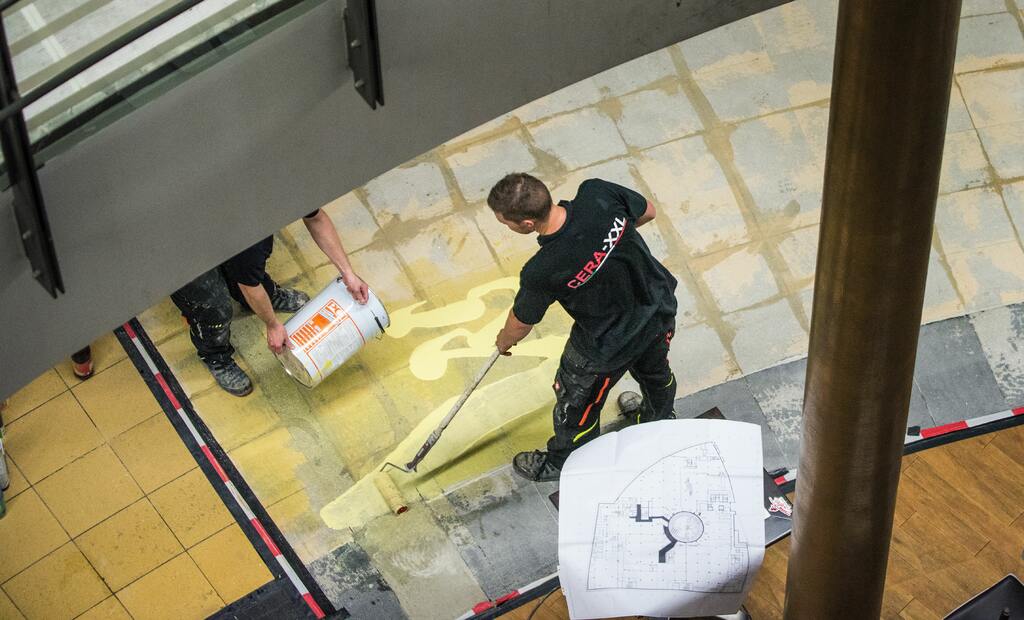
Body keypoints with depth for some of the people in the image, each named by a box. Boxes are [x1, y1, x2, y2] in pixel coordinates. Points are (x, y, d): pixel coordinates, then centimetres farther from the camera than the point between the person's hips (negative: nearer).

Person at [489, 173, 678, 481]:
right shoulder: (598, 192, -28)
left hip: (610, 346, -6)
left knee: (576, 403, 25)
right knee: (655, 372, 38)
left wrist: (504, 340, 10)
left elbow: (521, 323, -13)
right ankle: (661, 421, 70)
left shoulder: (542, 272, -37)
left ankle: (563, 462, 54)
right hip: (660, 306, 6)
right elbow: (647, 211, -5)